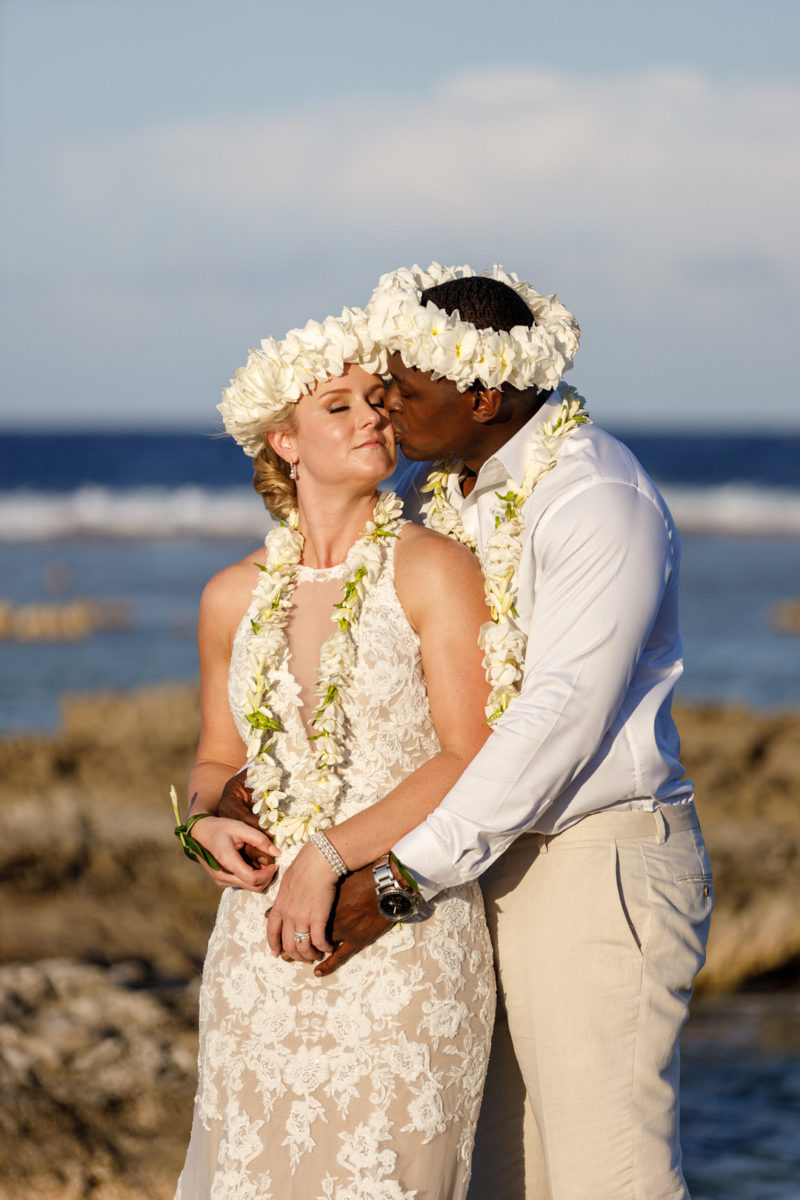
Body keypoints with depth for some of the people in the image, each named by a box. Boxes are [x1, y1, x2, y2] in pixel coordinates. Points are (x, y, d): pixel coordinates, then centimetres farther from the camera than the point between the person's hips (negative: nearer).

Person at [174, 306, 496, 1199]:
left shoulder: (432, 571, -4)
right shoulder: (234, 598, 9)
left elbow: (475, 763, -10)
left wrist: (329, 855, -16)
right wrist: (205, 824, -1)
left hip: (403, 935, -4)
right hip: (262, 945, 4)